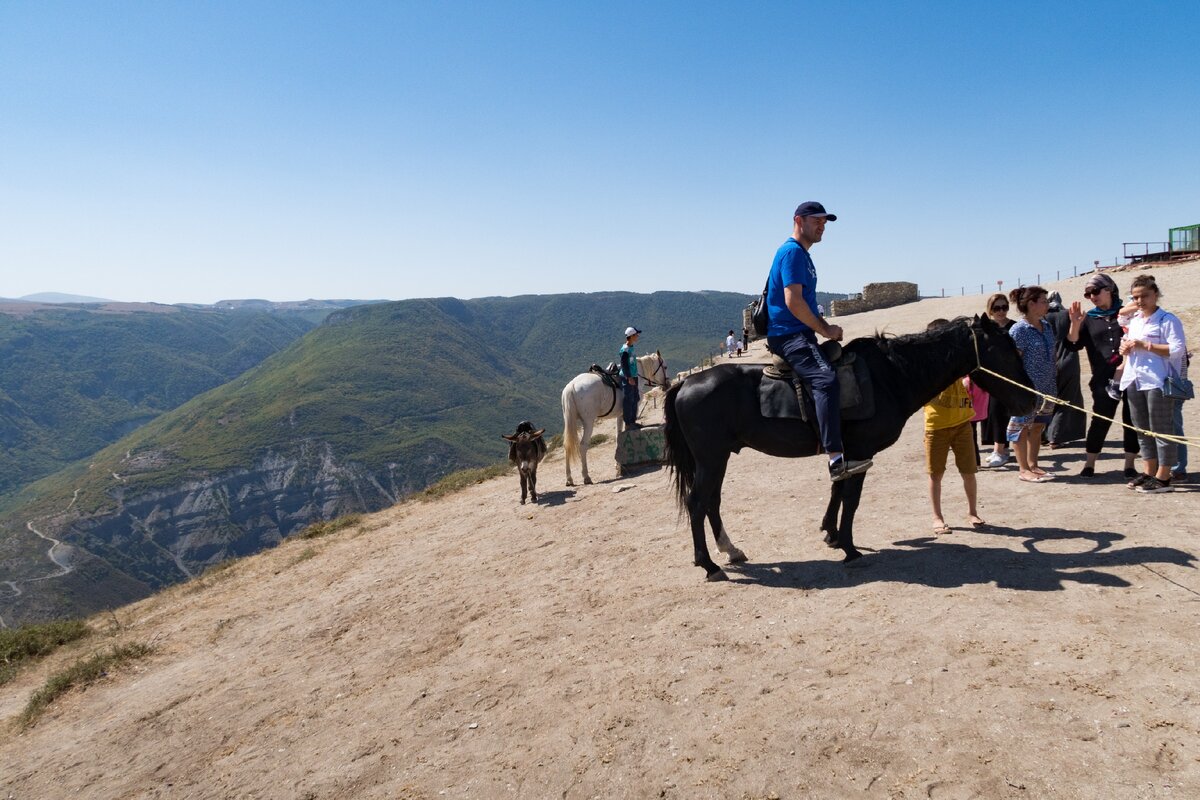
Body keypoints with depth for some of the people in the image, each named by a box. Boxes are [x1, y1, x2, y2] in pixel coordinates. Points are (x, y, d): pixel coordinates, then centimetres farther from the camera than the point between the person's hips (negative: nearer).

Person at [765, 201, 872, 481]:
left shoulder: (803, 255, 22)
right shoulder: (792, 252, -10)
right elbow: (793, 302, -21)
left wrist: (826, 327, 10)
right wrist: (825, 330, -12)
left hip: (799, 334, 12)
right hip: (788, 335, -12)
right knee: (826, 379, -31)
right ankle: (836, 460, -39)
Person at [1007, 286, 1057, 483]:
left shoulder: (1046, 327, 11)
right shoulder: (1019, 330, -13)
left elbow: (1051, 357, 19)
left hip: (1046, 387, 8)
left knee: (1037, 426, 13)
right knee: (1022, 427, 3)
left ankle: (1033, 464, 24)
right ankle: (1024, 469, 10)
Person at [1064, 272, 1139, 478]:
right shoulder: (1089, 318, 9)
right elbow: (1073, 345, 1)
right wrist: (1075, 324, -14)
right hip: (1104, 380, 0)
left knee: (1132, 421, 4)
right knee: (1100, 421, 0)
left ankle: (1129, 465, 15)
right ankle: (1089, 464, 8)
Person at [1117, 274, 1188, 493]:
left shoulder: (1168, 320, -7)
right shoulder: (1134, 321, 17)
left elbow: (1177, 350, -17)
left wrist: (1145, 345, -19)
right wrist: (1126, 349, 5)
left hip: (1158, 382, -8)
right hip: (1134, 382, 8)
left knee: (1162, 430, -3)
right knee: (1143, 431, 13)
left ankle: (1163, 478, 1)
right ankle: (1148, 473, 22)